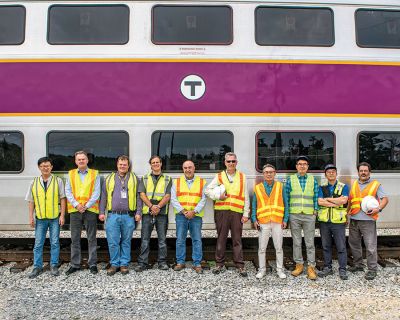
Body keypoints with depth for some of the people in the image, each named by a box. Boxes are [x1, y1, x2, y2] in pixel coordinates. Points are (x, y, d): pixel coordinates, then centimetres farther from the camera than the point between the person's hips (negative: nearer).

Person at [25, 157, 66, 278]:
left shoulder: (58, 181, 2)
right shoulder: (34, 183, 7)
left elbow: (62, 199, 0)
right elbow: (31, 201, 9)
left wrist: (62, 215, -5)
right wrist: (31, 217, 4)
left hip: (55, 217, -2)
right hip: (40, 218, 2)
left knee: (54, 242, 4)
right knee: (38, 243, 6)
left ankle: (54, 266, 15)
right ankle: (37, 266, 16)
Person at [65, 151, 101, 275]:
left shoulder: (95, 174, 4)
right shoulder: (71, 174, 10)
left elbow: (96, 192, -2)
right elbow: (68, 191, 4)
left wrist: (86, 205, -11)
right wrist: (76, 204, -10)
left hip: (90, 209, -2)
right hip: (74, 210, 2)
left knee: (92, 238, 3)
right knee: (75, 239, 8)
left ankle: (93, 264, 12)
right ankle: (75, 264, 17)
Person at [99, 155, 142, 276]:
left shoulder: (134, 179, 8)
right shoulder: (109, 179, 12)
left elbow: (138, 197, 5)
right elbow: (104, 197, 12)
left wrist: (138, 212, -2)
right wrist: (102, 212, 4)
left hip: (128, 216, -1)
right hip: (113, 215, 1)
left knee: (126, 241, 7)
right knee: (113, 242, 0)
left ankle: (124, 264, 17)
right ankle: (114, 264, 13)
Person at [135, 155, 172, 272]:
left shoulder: (167, 179, 11)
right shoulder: (144, 178, 13)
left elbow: (168, 196, 1)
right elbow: (142, 194, 2)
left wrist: (158, 206, -14)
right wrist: (151, 206, -12)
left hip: (162, 213, 0)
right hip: (147, 212, 0)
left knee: (162, 239, 4)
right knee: (145, 239, 1)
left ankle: (162, 262, 13)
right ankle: (142, 263, 7)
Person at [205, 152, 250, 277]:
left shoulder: (242, 177, 11)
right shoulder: (219, 176, 10)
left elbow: (246, 197, 9)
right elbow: (207, 190, 7)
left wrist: (246, 214, 3)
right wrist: (218, 196, -9)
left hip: (237, 212, 0)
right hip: (221, 211, 0)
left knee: (237, 239, 2)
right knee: (221, 238, 6)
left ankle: (240, 266, 9)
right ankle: (220, 264, 16)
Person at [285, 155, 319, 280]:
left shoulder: (313, 180, 7)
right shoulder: (291, 180, 5)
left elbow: (316, 197, 8)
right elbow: (286, 197, 5)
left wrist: (315, 211, 0)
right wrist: (286, 213, 0)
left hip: (309, 215, 0)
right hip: (294, 215, 0)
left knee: (310, 242, 1)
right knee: (296, 242, 7)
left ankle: (311, 267, 6)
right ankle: (299, 265, 17)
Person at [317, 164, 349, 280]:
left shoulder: (343, 187, 4)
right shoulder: (321, 188, 9)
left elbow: (344, 200, -14)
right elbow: (320, 202, -7)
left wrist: (328, 199, -8)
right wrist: (337, 203, -12)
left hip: (338, 221, -2)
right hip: (324, 221, 2)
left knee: (341, 247, 0)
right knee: (326, 246, 10)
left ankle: (342, 270, 11)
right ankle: (327, 268, 21)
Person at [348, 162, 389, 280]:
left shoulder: (376, 185, 2)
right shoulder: (354, 185, 15)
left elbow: (385, 199, -2)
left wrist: (378, 208, -18)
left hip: (368, 220, -5)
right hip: (354, 220, 5)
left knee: (370, 246, -5)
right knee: (354, 243, 14)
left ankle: (372, 269, 6)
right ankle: (358, 265, 29)